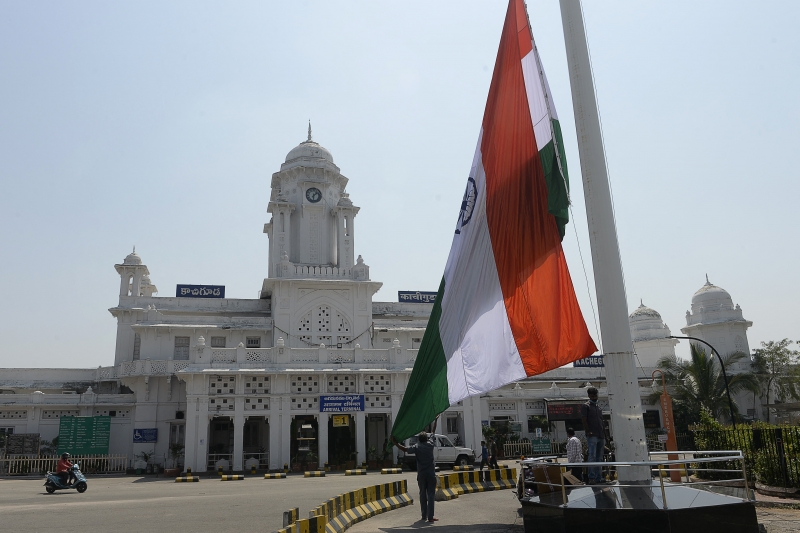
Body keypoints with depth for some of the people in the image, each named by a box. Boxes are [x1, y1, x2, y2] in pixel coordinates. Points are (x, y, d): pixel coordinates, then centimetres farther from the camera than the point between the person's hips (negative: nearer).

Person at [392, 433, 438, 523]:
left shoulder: (416, 447, -2)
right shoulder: (430, 445, 3)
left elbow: (405, 449, -9)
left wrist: (395, 443, -3)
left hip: (421, 474, 0)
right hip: (431, 474, 0)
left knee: (422, 494, 12)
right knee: (431, 495, -1)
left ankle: (424, 516, 16)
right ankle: (430, 517, -7)